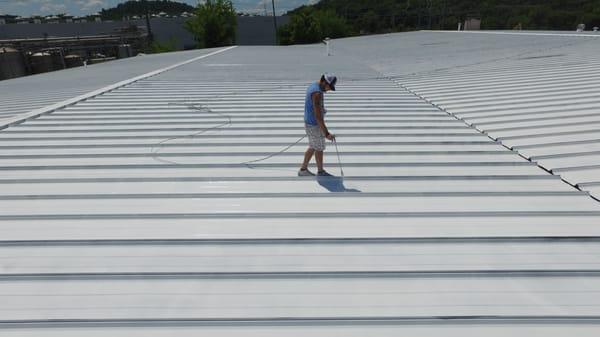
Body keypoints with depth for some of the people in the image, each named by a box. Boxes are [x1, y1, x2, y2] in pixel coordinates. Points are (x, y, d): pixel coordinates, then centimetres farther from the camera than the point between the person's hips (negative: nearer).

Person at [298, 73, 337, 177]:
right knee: (319, 149, 6)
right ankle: (320, 172, 23)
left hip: (309, 123, 10)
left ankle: (303, 169, 28)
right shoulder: (317, 93, -25)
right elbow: (318, 116, -28)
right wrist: (326, 133, -29)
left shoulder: (312, 86, 8)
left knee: (313, 148, 20)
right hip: (314, 125, -10)